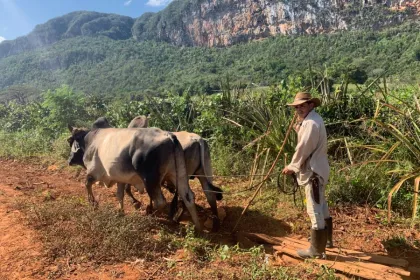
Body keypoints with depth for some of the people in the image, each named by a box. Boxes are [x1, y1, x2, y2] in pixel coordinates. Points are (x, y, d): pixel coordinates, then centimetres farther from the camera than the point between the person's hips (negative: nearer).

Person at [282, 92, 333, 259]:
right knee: (321, 207, 21)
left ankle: (316, 250, 8)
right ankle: (327, 239, 37)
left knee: (314, 211, -3)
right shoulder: (311, 120, 14)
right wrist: (298, 127, 0)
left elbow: (303, 149, -21)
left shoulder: (311, 122, -20)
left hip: (313, 172, -11)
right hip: (317, 169, 11)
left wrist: (292, 167, -9)